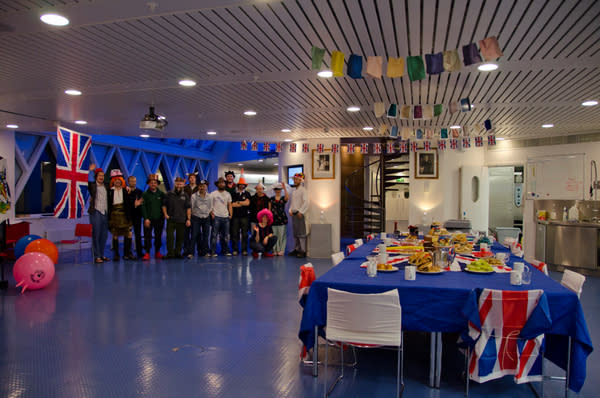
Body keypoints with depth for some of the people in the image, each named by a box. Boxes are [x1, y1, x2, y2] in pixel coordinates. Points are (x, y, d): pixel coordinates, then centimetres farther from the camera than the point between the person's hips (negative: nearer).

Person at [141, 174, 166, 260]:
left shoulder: (161, 194, 7)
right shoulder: (145, 194, 1)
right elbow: (143, 207, -3)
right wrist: (146, 218, -11)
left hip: (159, 219, 2)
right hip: (148, 219, -2)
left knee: (158, 236, 8)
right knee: (147, 237, -4)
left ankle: (157, 252, 18)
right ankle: (147, 253, 1)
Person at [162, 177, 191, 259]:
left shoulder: (185, 195, 7)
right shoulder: (169, 194, 5)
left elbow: (188, 208, 5)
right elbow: (164, 205, 10)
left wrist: (188, 219, -1)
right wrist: (165, 214, -4)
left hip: (182, 220, 1)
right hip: (171, 220, -1)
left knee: (180, 238, 6)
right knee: (170, 237, -6)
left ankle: (178, 253, 17)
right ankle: (170, 253, 1)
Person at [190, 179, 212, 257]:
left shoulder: (210, 196, 6)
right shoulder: (194, 196, -2)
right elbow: (191, 207, 0)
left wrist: (207, 214, 6)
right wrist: (192, 215, 0)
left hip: (206, 218, 3)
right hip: (196, 218, -2)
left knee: (206, 235, 4)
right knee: (194, 235, -6)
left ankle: (205, 252, 12)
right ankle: (191, 252, -3)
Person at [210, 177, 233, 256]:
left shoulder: (228, 194, 14)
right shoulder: (213, 194, 2)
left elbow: (229, 205, 14)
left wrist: (231, 214, 3)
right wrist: (211, 213, -10)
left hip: (226, 217, 4)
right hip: (216, 217, -4)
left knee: (225, 235, 6)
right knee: (214, 235, -4)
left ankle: (225, 250, 16)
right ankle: (213, 251, 1)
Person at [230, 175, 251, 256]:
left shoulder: (247, 194, 10)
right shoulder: (234, 194, 11)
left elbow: (247, 203, -5)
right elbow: (231, 204, 0)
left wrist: (238, 202, 1)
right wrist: (243, 203, -2)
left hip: (244, 216, -1)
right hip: (235, 216, 1)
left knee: (244, 234, 0)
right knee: (235, 234, 0)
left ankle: (244, 250, 4)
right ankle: (235, 250, 6)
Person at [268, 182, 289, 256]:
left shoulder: (283, 198, 3)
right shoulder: (271, 199, 11)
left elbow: (287, 198, -22)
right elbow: (269, 209, 12)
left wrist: (285, 188, -25)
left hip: (282, 219, -2)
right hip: (274, 219, 2)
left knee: (282, 235, -2)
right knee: (274, 235, 3)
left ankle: (281, 250, 6)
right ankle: (275, 250, 10)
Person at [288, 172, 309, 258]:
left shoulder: (303, 190, -7)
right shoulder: (294, 191, 17)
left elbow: (306, 202, -15)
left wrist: (300, 211, -17)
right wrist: (290, 210, 7)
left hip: (300, 214, -8)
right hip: (293, 214, 8)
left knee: (301, 233, -9)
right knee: (295, 233, 11)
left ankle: (303, 251, -7)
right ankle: (296, 249, 18)